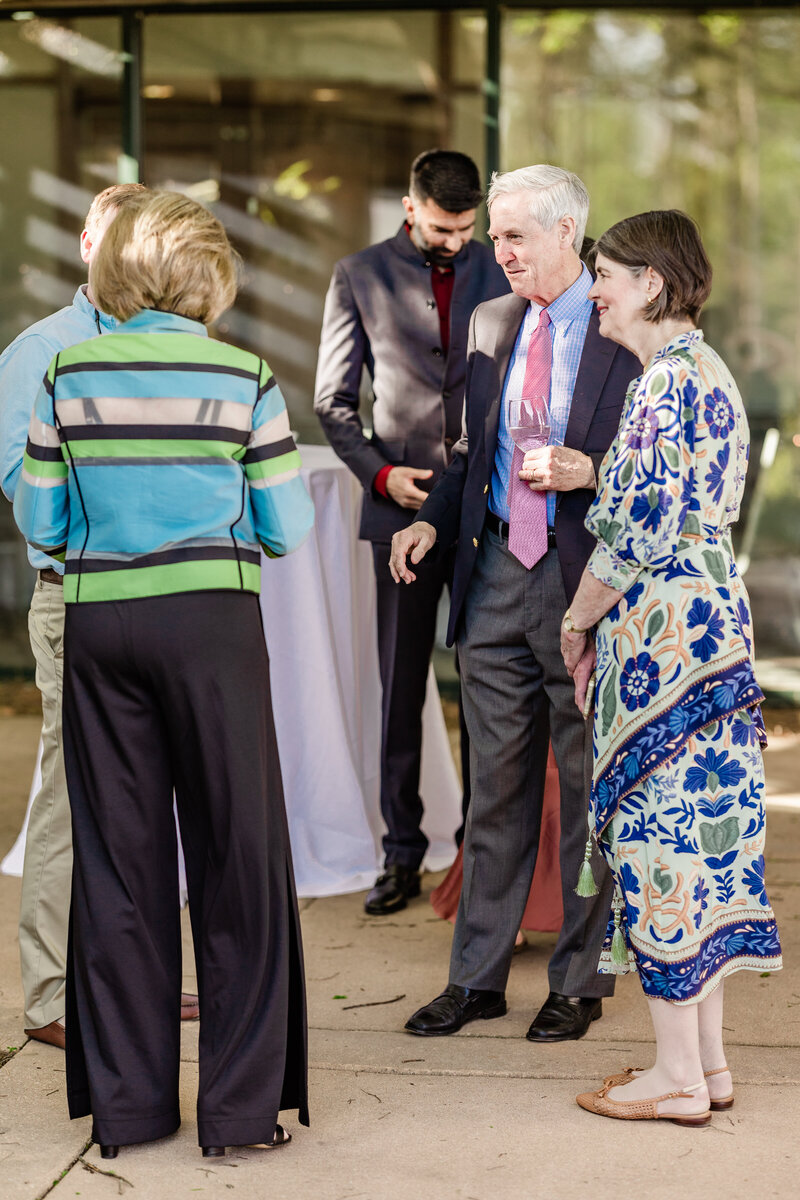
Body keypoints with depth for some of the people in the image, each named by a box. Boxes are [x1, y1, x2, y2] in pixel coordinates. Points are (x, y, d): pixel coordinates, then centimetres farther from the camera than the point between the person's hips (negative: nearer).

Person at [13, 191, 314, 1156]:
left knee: (116, 854, 10)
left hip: (97, 623, 3)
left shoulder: (68, 375, 0)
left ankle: (127, 1101, 17)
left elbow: (39, 521, 4)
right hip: (211, 621, -2)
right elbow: (286, 529, -3)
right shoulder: (241, 378, -4)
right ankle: (239, 1104, 8)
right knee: (236, 852, 5)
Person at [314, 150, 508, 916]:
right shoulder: (359, 278, 4)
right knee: (401, 687, 4)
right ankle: (402, 853, 12)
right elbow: (332, 401, 5)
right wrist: (380, 473, -9)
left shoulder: (500, 273, 7)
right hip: (402, 505, -1)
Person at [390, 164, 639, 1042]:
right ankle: (477, 976, 20)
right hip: (497, 575, 5)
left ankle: (580, 981, 17)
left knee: (587, 789, 6)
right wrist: (432, 520, 4)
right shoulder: (489, 324, 11)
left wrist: (592, 472, -21)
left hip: (585, 578, -5)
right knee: (496, 786, 12)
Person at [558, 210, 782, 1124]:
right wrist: (604, 619, 17)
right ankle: (707, 1059, 19)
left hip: (663, 627, -10)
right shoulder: (707, 369, 16)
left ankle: (678, 1076, 3)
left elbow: (639, 528, -18)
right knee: (701, 827, 12)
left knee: (658, 832, -4)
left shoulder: (664, 379, -15)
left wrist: (579, 623, -4)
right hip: (713, 614, 10)